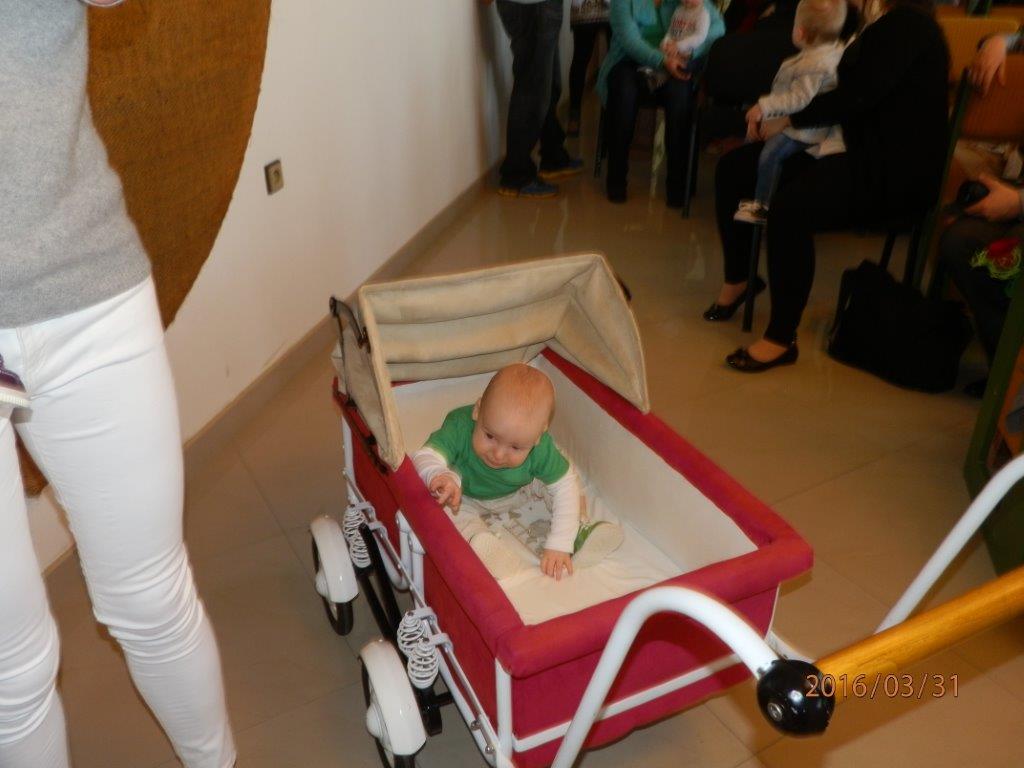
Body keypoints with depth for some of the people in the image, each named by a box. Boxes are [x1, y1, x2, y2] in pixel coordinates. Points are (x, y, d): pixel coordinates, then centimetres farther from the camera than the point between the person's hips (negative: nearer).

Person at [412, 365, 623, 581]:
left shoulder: (540, 447, -32)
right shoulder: (460, 427, -39)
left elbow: (565, 488, -25)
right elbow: (423, 457, -47)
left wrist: (559, 545, -31)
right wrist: (440, 476, -71)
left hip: (517, 495, 2)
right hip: (468, 498, -1)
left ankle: (577, 532, 0)